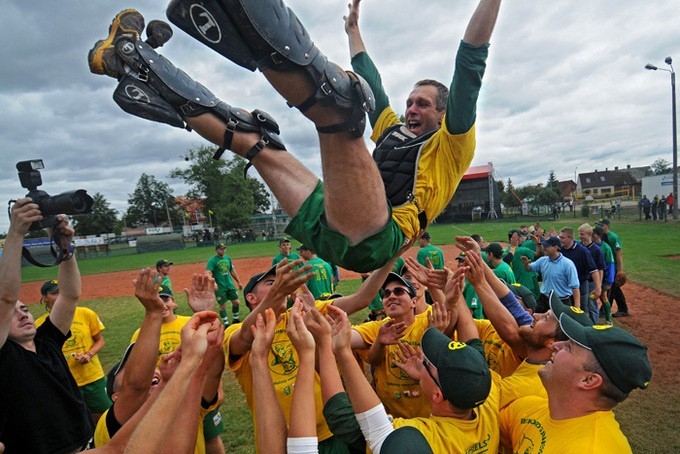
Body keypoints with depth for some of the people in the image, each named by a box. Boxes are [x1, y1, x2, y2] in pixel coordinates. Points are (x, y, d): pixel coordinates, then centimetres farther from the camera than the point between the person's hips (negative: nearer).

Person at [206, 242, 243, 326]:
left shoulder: (227, 258, 9)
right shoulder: (212, 260, -10)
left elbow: (232, 271, 19)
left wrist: (238, 282, 19)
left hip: (230, 285, 6)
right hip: (220, 287, -6)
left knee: (236, 302, 7)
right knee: (222, 306, 1)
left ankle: (235, 320, 26)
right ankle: (226, 324, 14)